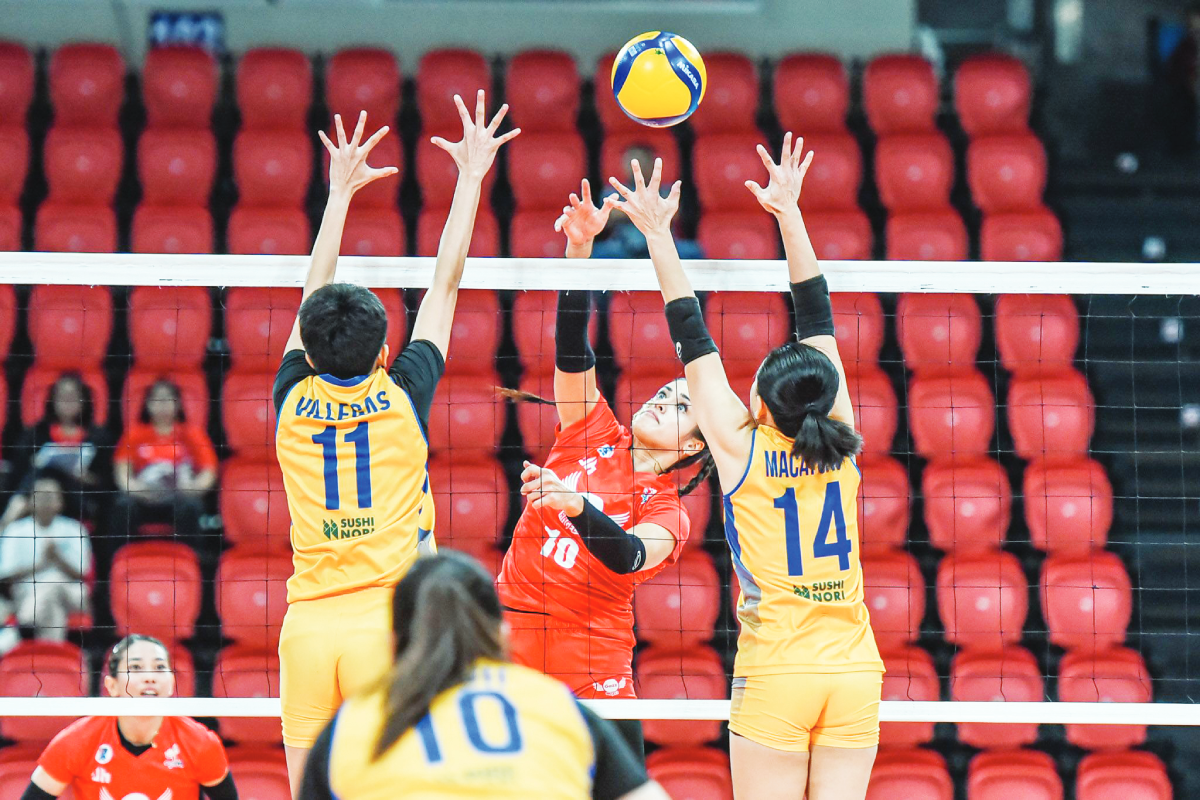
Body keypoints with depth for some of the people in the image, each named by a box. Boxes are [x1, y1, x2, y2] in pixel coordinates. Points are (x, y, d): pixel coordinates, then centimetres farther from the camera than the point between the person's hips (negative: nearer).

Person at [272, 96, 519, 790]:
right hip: (385, 621, -3)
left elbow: (316, 294, 19)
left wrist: (341, 193, 29)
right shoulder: (403, 395, -1)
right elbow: (446, 284, 8)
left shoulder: (294, 401, 5)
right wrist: (472, 176, 17)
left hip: (307, 625, 3)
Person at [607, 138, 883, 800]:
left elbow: (692, 340, 2)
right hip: (854, 673, 3)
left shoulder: (742, 448, -3)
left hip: (774, 677, -3)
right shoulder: (840, 445, 4)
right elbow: (817, 320, 10)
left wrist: (659, 235, 8)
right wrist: (789, 212, 14)